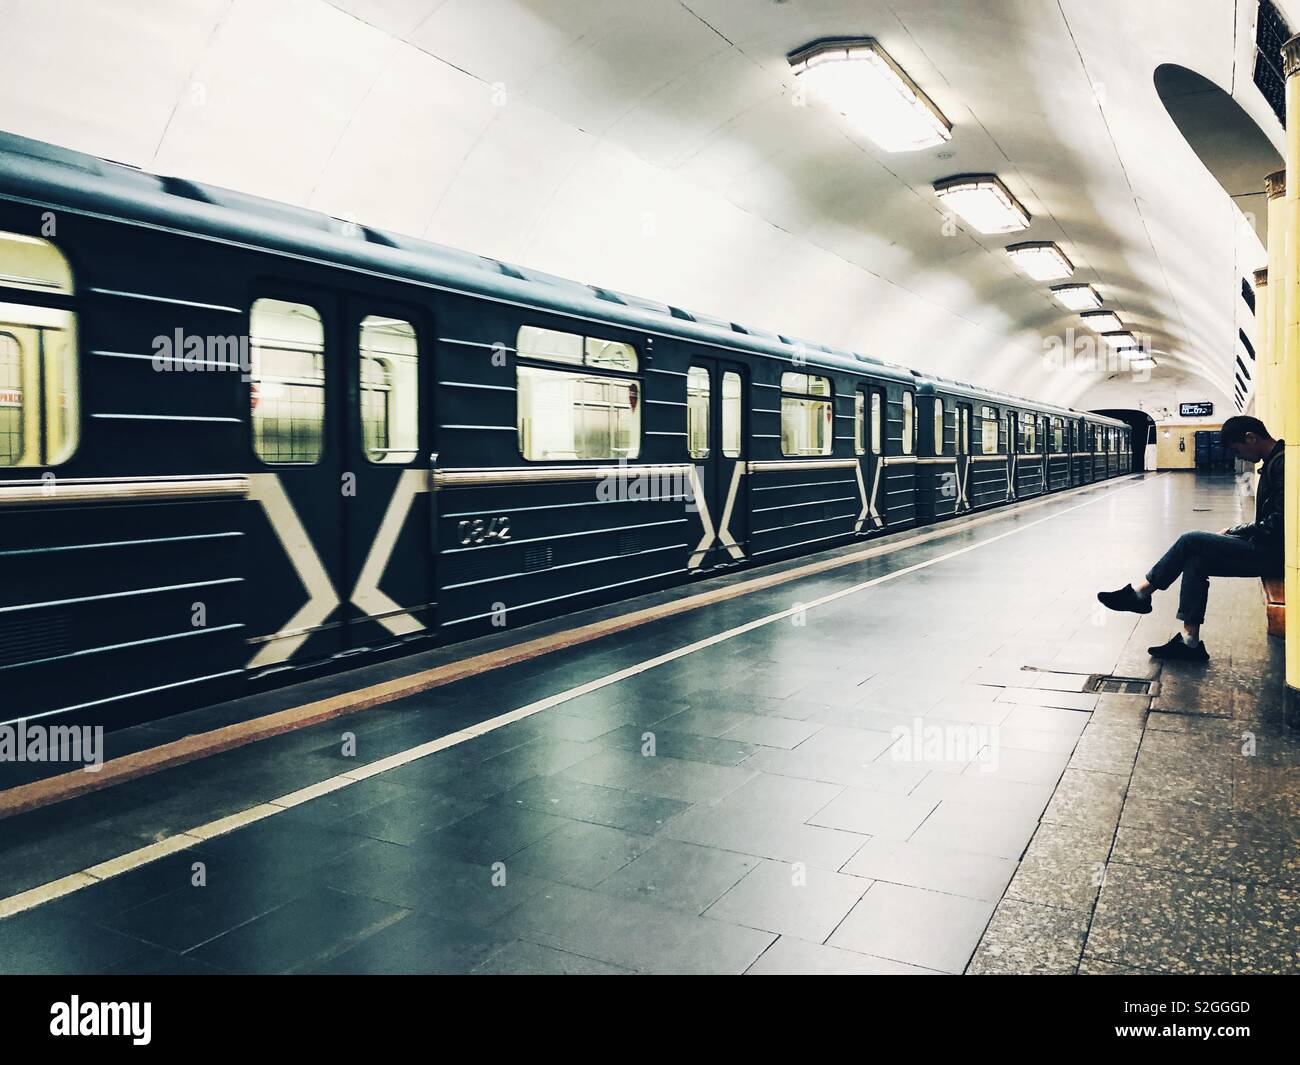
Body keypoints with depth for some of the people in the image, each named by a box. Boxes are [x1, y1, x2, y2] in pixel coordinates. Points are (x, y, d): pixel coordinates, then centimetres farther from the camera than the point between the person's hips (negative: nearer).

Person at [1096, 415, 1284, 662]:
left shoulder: (1280, 463, -17)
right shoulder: (1275, 461, 15)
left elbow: (1278, 524, -23)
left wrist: (1235, 531, -10)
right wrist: (1236, 532, 5)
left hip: (1273, 552, -9)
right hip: (1271, 551, 9)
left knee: (1191, 541, -11)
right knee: (1196, 561, 0)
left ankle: (1139, 593, 3)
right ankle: (1190, 642, -3)